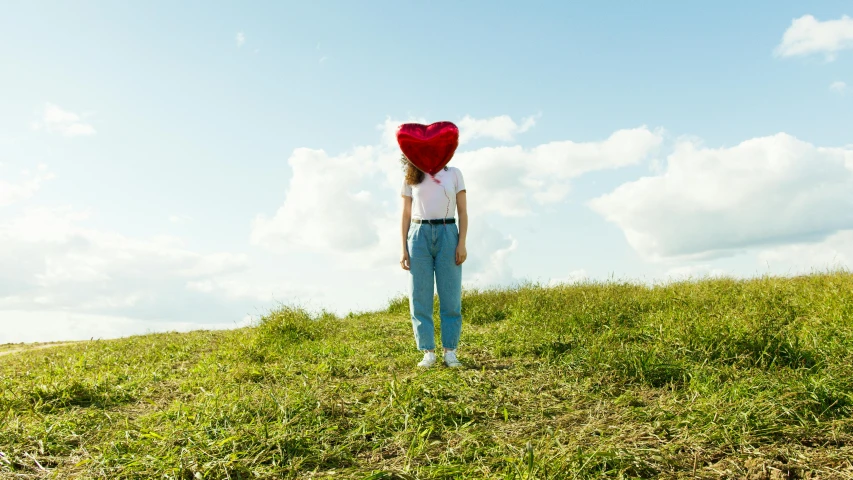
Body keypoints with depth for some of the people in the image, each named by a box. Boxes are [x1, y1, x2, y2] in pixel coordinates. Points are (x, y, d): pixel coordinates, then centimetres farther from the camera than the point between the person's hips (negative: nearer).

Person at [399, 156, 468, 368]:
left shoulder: (453, 173, 10)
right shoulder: (411, 178, 12)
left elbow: (462, 211, 6)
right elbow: (406, 214, 10)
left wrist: (462, 243, -4)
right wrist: (404, 248, 3)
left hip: (447, 233, -1)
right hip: (419, 235, 1)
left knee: (451, 297, -1)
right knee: (420, 297, -1)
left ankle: (450, 352, 5)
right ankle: (428, 352, 5)